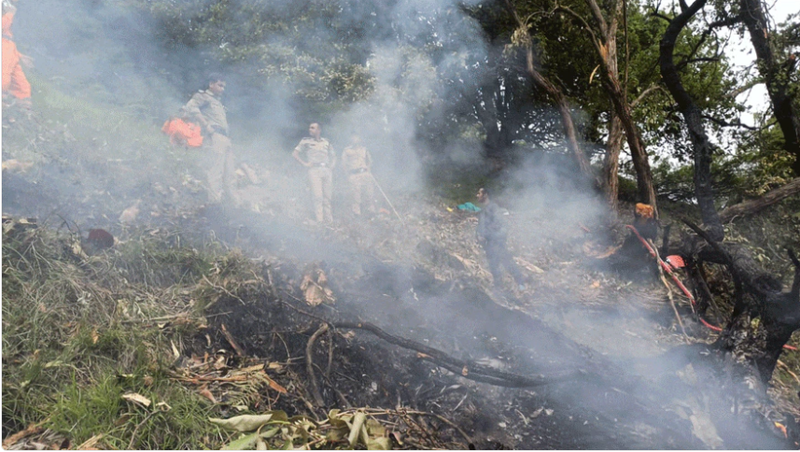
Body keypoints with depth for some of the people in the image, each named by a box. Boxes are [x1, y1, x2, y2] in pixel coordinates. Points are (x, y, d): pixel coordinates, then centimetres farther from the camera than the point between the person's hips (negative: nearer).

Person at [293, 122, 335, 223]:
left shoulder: (326, 142, 18)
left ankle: (329, 220, 2)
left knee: (327, 196, 0)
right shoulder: (306, 141, 11)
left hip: (327, 170, 3)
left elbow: (333, 156, 27)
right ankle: (319, 220, -16)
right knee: (318, 196, -14)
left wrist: (332, 166, 10)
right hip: (314, 170, -3)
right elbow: (295, 153, 7)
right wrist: (304, 163, -2)